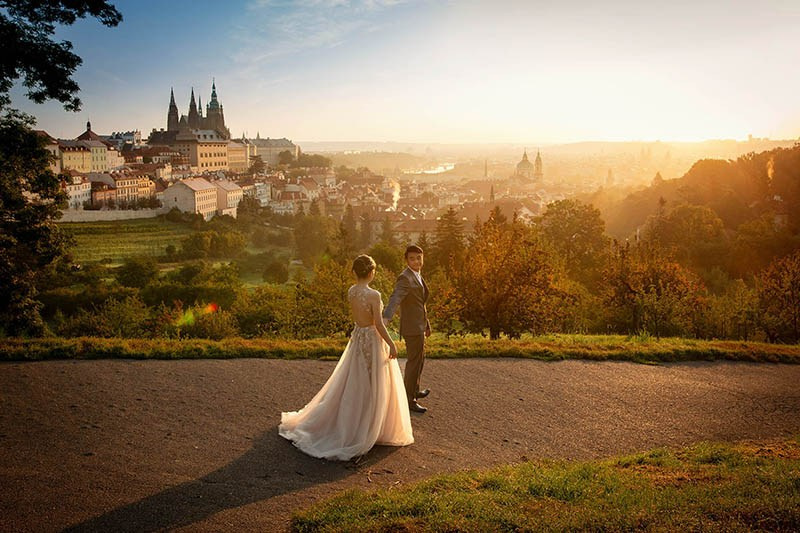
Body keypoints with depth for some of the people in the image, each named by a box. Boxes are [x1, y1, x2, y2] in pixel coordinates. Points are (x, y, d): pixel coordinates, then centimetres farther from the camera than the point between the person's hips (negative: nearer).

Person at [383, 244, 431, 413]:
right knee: (414, 362, -1)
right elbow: (395, 299, -35)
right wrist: (385, 318, -50)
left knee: (420, 359, 24)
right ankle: (409, 400, 10)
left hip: (419, 326, 10)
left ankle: (414, 390, 41)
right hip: (412, 328, -10)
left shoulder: (418, 276, 12)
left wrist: (426, 324, 27)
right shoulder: (405, 278, -19)